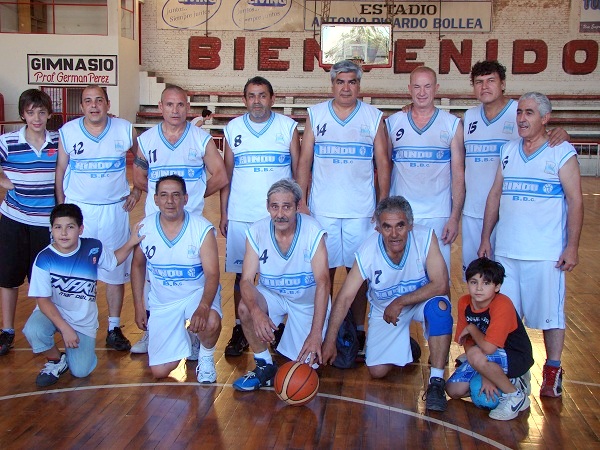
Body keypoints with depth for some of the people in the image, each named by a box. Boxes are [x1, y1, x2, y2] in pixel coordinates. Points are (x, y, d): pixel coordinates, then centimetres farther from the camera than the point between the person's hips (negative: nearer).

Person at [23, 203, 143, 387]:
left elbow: (114, 260, 11)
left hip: (83, 319, 1)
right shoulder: (44, 259, -18)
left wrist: (131, 243, -6)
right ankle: (56, 361, -1)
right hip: (52, 312, -1)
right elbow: (43, 300, -17)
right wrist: (65, 329, -25)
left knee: (80, 371, -9)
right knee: (33, 331, -34)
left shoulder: (93, 248, -11)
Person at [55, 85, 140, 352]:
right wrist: (60, 207, 4)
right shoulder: (67, 132, -2)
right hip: (78, 209, 0)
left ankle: (114, 328, 17)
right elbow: (60, 171, 5)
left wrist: (138, 190, 3)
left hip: (115, 210, 0)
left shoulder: (125, 130, -3)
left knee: (116, 270, 5)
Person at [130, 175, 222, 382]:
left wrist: (203, 307, -39)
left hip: (197, 293, -2)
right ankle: (188, 340, 31)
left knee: (211, 323, -38)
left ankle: (206, 357, -1)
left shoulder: (203, 229, -18)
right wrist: (138, 306, 6)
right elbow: (138, 266, 8)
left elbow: (212, 274, -22)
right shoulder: (145, 227, -8)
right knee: (159, 371, -3)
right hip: (161, 301, 3)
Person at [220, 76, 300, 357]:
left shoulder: (288, 127, 2)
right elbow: (226, 174, 8)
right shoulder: (233, 129, 6)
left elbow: (299, 170, 4)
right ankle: (239, 329, 18)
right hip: (240, 216, 1)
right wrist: (223, 213, 5)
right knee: (241, 273, 6)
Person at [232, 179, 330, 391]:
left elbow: (323, 282, -30)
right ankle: (264, 365, -7)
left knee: (308, 363, -9)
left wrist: (316, 334, -39)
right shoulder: (256, 232, -17)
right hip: (271, 294, 2)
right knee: (246, 308, -30)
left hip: (307, 300, -1)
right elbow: (246, 280, -20)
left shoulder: (312, 231, -24)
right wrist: (256, 311, -43)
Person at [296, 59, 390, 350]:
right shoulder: (315, 115, 7)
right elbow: (304, 160, 6)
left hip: (361, 210, 0)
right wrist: (300, 201, -2)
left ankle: (358, 329, 15)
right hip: (322, 209, 1)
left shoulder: (374, 117, 6)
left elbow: (382, 163, 6)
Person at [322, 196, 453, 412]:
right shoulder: (368, 251, -25)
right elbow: (344, 298, -21)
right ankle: (405, 346, 30)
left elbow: (441, 285, -30)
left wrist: (400, 302, -30)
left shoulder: (425, 237, -28)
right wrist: (329, 341, -23)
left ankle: (436, 381, -22)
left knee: (439, 305, -36)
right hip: (384, 310, 2)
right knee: (377, 371, -4)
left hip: (420, 301, -1)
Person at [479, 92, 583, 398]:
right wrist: (485, 238, 9)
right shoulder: (508, 151, 10)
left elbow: (575, 201, -5)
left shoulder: (562, 152, -2)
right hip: (505, 250, 4)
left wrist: (572, 247, -10)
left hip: (546, 252, -4)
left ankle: (553, 371, 20)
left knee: (550, 313, 4)